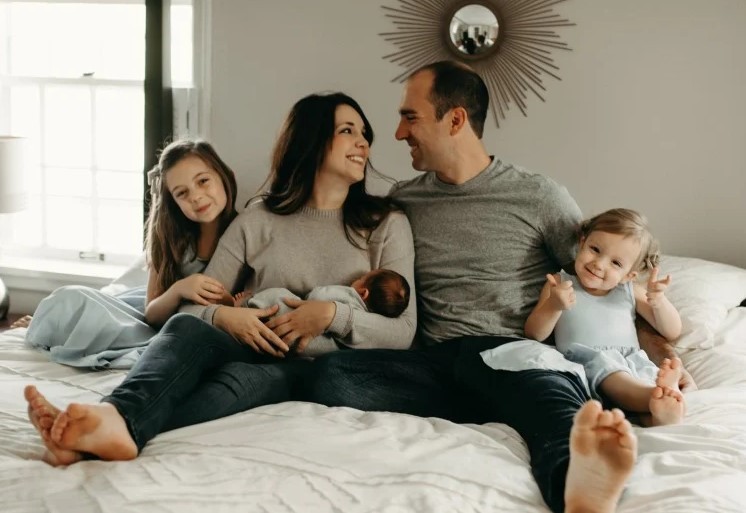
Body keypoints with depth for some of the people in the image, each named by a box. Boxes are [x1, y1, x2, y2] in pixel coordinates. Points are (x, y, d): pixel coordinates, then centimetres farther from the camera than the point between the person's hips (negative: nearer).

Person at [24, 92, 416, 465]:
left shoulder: (386, 224, 10)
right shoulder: (258, 219, 13)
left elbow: (402, 332, 1)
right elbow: (195, 306, 9)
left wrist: (334, 315, -15)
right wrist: (221, 315, -15)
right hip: (250, 349, 2)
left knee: (239, 378, -36)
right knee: (186, 326, -32)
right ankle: (115, 417, -61)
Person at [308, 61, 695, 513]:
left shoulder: (537, 196, 7)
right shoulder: (403, 200, 17)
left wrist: (668, 355, -2)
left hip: (516, 355, -3)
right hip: (437, 363, 3)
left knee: (558, 404, -40)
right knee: (331, 373, -26)